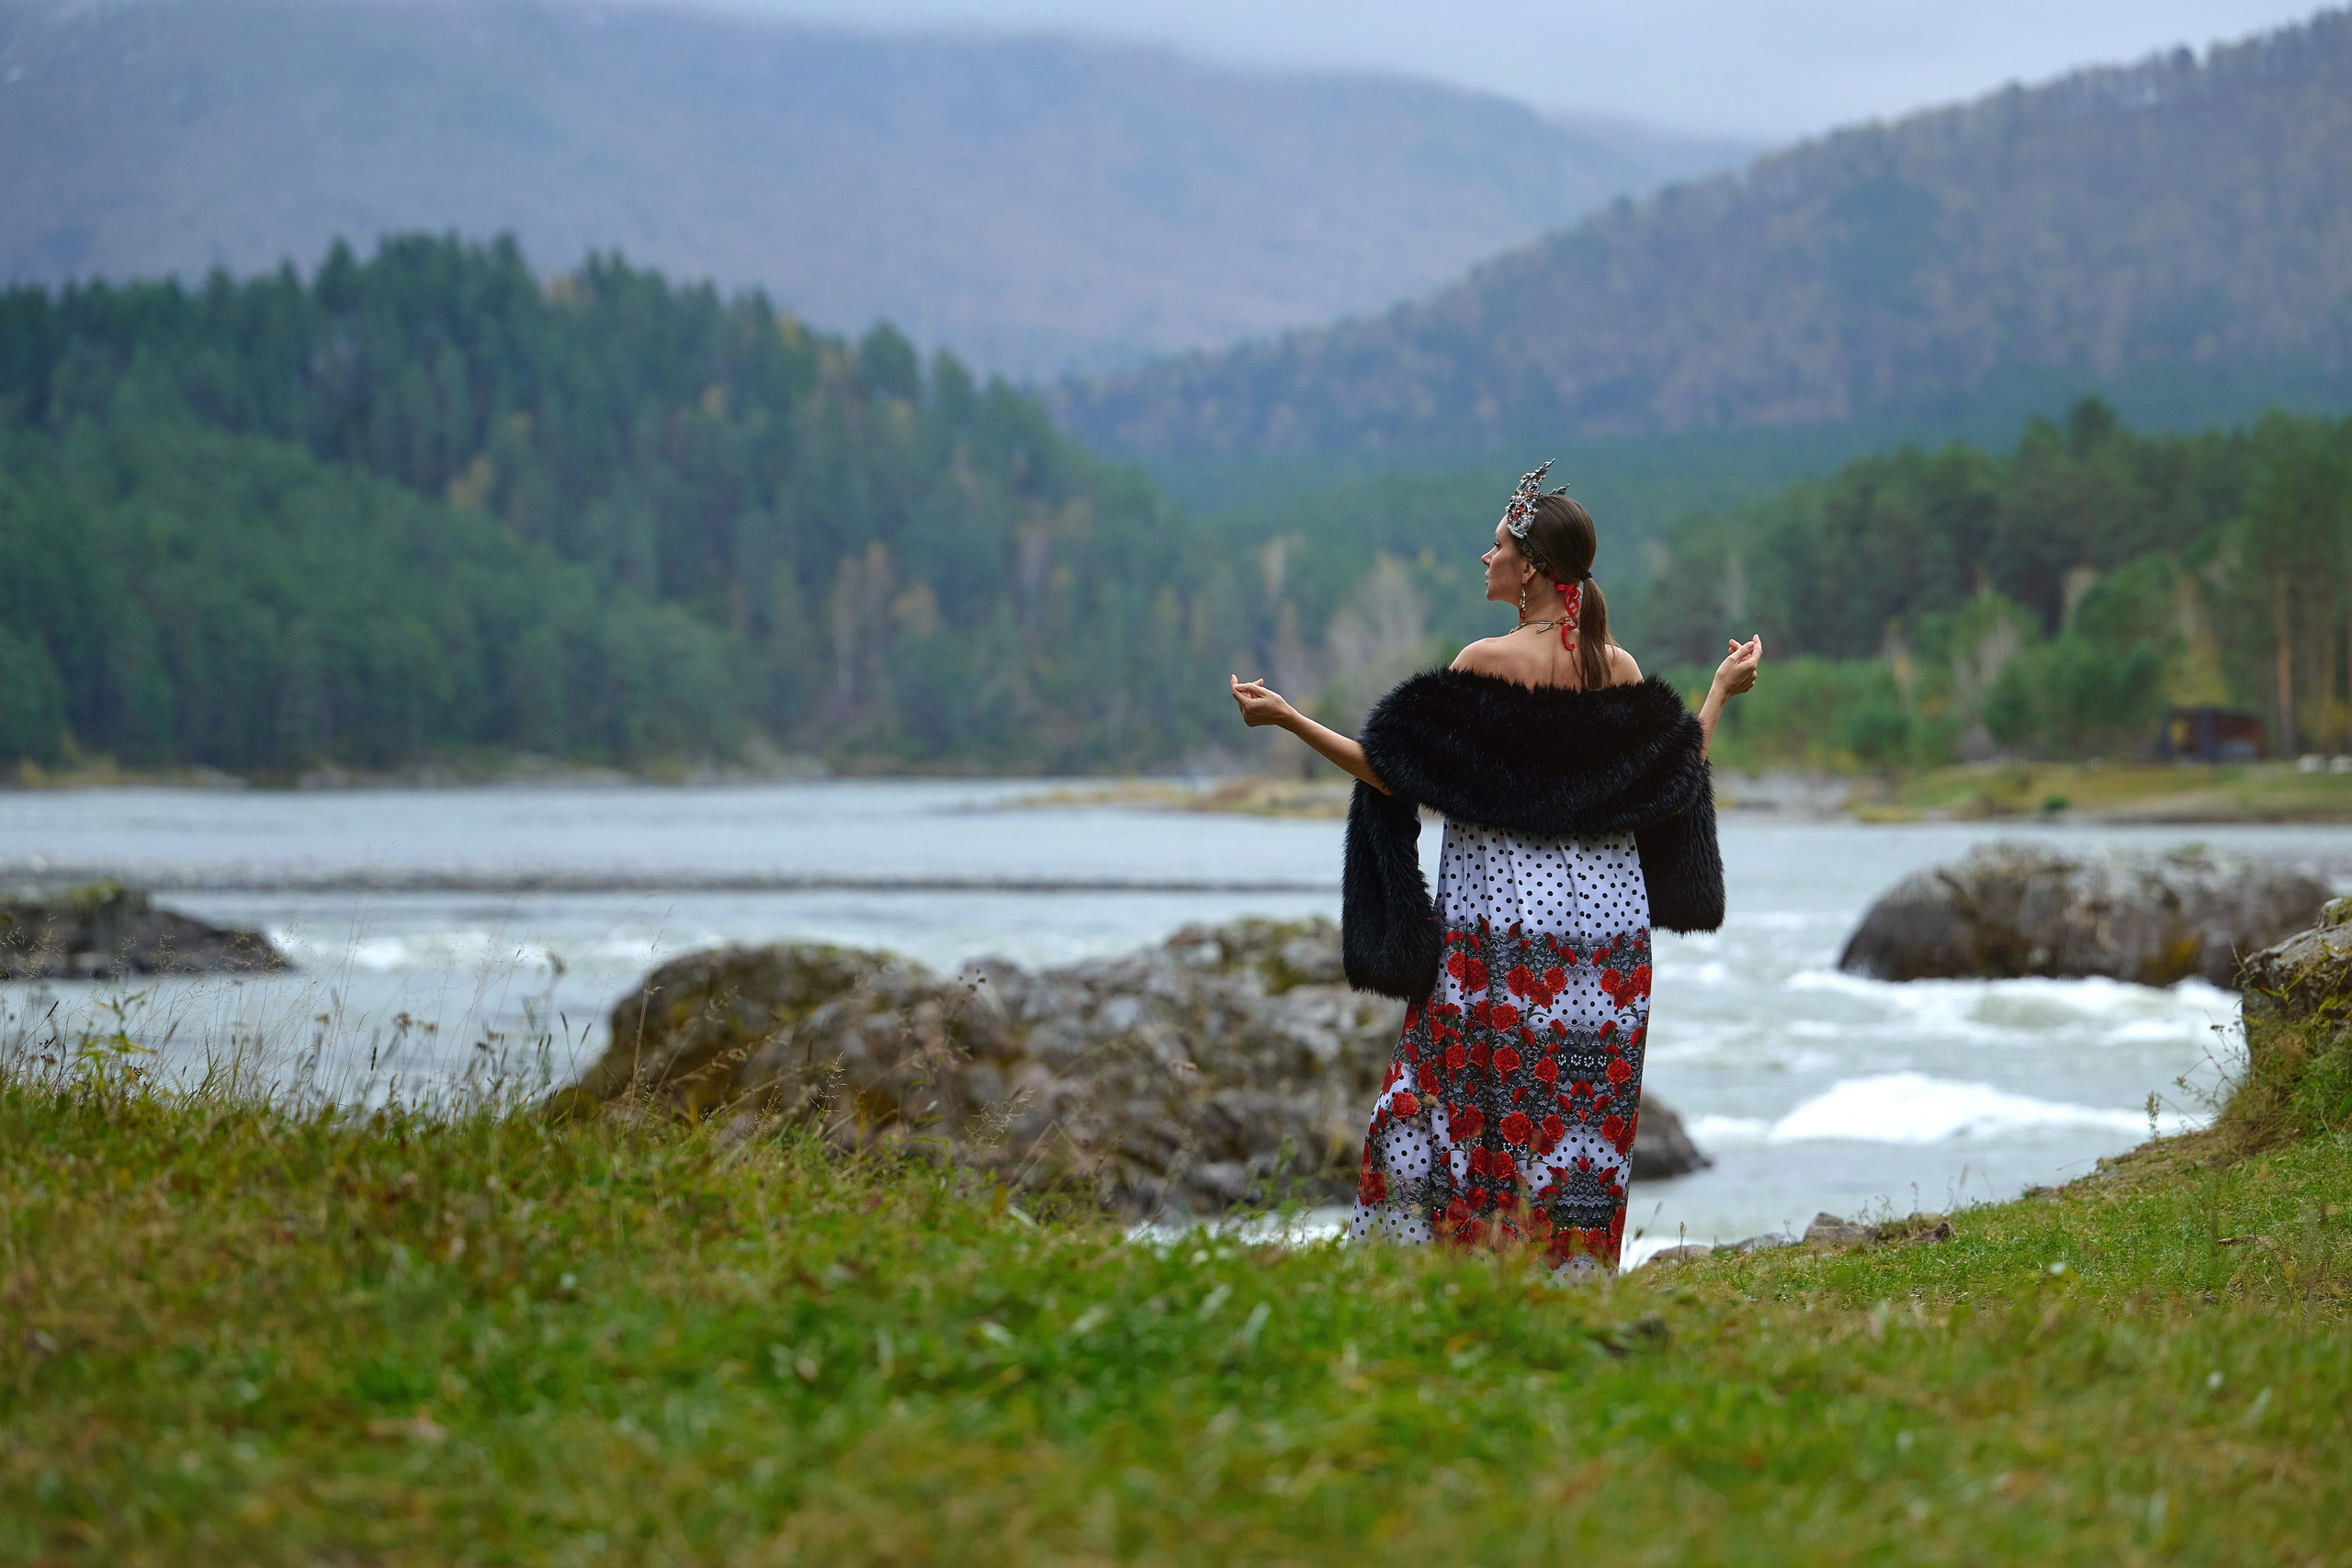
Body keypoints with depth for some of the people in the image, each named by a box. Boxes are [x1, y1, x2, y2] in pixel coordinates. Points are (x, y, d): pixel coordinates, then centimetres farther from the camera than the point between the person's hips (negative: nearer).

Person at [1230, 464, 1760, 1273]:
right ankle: (1571, 1273, 7)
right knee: (1586, 1109, 7)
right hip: (1605, 923, 4)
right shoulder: (1620, 671, 1)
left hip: (1498, 917, -4)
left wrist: (1286, 717, -5)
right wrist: (1722, 689, 23)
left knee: (1480, 1105, 3)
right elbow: (1675, 779, 9)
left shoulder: (1488, 664, -11)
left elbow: (1398, 776, -10)